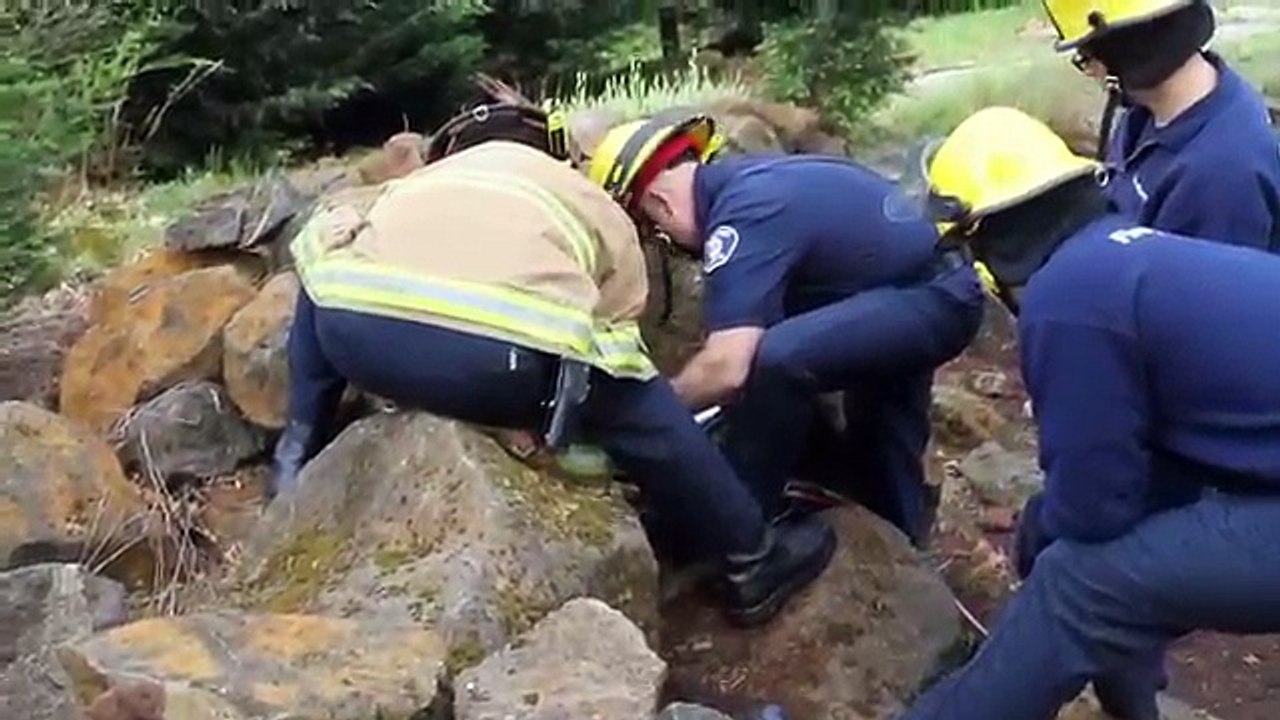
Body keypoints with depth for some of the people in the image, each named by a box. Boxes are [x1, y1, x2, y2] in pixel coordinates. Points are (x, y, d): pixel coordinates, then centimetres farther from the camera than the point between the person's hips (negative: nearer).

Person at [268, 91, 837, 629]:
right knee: (646, 411, 22)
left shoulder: (430, 176, 40)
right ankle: (754, 561, 34)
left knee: (324, 259, 38)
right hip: (497, 358, -3)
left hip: (353, 331, 4)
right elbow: (613, 336, 32)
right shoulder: (605, 216, 30)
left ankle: (300, 457, 39)